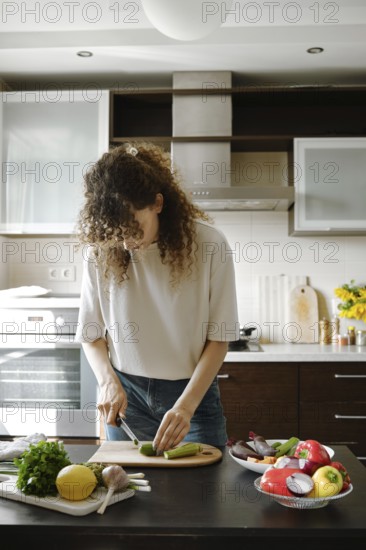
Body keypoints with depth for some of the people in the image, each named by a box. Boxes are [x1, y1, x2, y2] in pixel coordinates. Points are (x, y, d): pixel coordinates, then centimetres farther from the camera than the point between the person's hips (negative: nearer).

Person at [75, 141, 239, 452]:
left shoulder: (209, 245, -15)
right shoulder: (99, 251, -8)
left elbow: (219, 337, -10)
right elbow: (90, 334, 2)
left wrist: (185, 406, -18)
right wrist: (108, 382, -15)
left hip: (193, 391, -1)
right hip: (126, 395, 2)